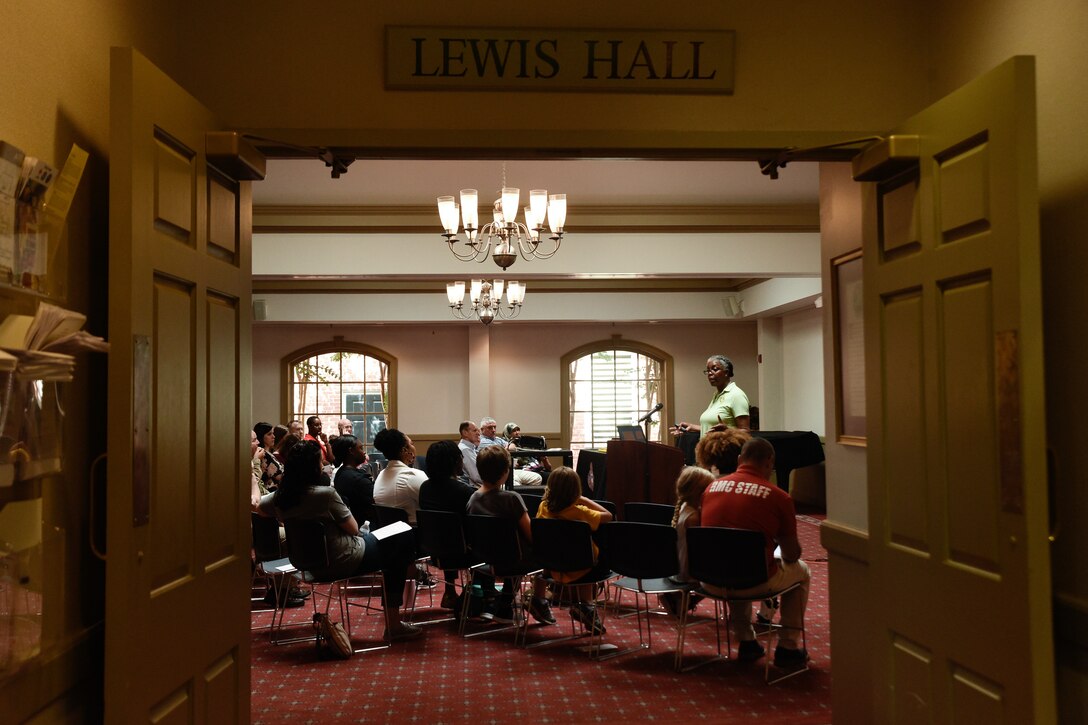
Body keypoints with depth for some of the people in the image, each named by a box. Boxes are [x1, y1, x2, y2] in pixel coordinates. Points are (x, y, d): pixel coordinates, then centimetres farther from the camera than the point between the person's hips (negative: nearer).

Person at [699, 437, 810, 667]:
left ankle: (746, 641, 40)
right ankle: (787, 648, 28)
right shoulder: (778, 496, -8)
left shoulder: (712, 487, 4)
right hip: (754, 583, -4)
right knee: (801, 570, 25)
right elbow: (792, 555, 0)